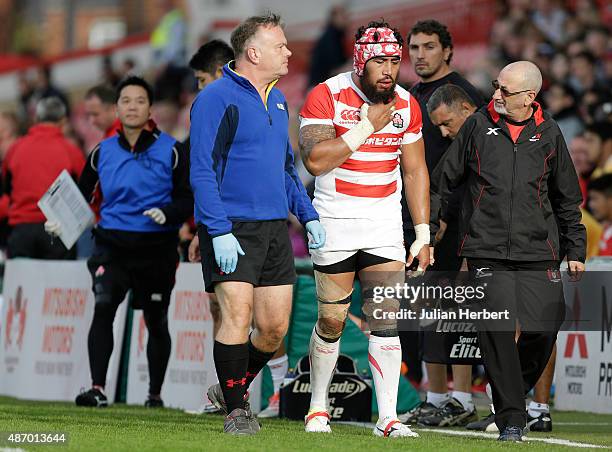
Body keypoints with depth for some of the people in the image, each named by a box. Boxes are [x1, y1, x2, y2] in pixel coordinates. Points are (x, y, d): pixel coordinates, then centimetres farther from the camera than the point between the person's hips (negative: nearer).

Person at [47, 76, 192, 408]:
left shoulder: (170, 151, -2)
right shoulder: (103, 152, 6)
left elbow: (189, 200, -3)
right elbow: (82, 194, 15)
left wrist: (167, 213, -22)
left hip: (156, 247, -1)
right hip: (112, 244, 1)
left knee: (156, 322, 10)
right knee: (103, 307, -20)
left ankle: (155, 393, 27)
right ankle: (97, 389, -23)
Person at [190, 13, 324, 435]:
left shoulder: (278, 101, 16)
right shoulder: (216, 99, -9)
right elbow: (202, 171, -13)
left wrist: (307, 214, 16)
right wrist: (219, 231, -19)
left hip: (274, 227, 7)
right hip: (230, 228, -7)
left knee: (274, 327, 4)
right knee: (238, 317, -12)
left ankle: (232, 388, 26)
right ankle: (235, 409, 1)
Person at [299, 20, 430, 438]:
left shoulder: (406, 105, 4)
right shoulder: (327, 96, -10)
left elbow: (415, 170, 11)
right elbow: (315, 160, -20)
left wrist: (423, 234, 7)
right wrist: (367, 126, -21)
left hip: (385, 226, 3)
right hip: (335, 224, -3)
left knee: (387, 320, -5)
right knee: (332, 320, 3)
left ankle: (387, 417, -5)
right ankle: (318, 406, 23)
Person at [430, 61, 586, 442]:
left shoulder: (549, 134, 7)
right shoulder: (478, 126, 5)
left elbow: (568, 199, 16)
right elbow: (444, 179, 13)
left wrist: (575, 250, 14)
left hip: (538, 254, 1)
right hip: (487, 251, -1)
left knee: (543, 329, -3)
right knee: (496, 330, -12)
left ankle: (517, 391, 25)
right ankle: (511, 418, -7)